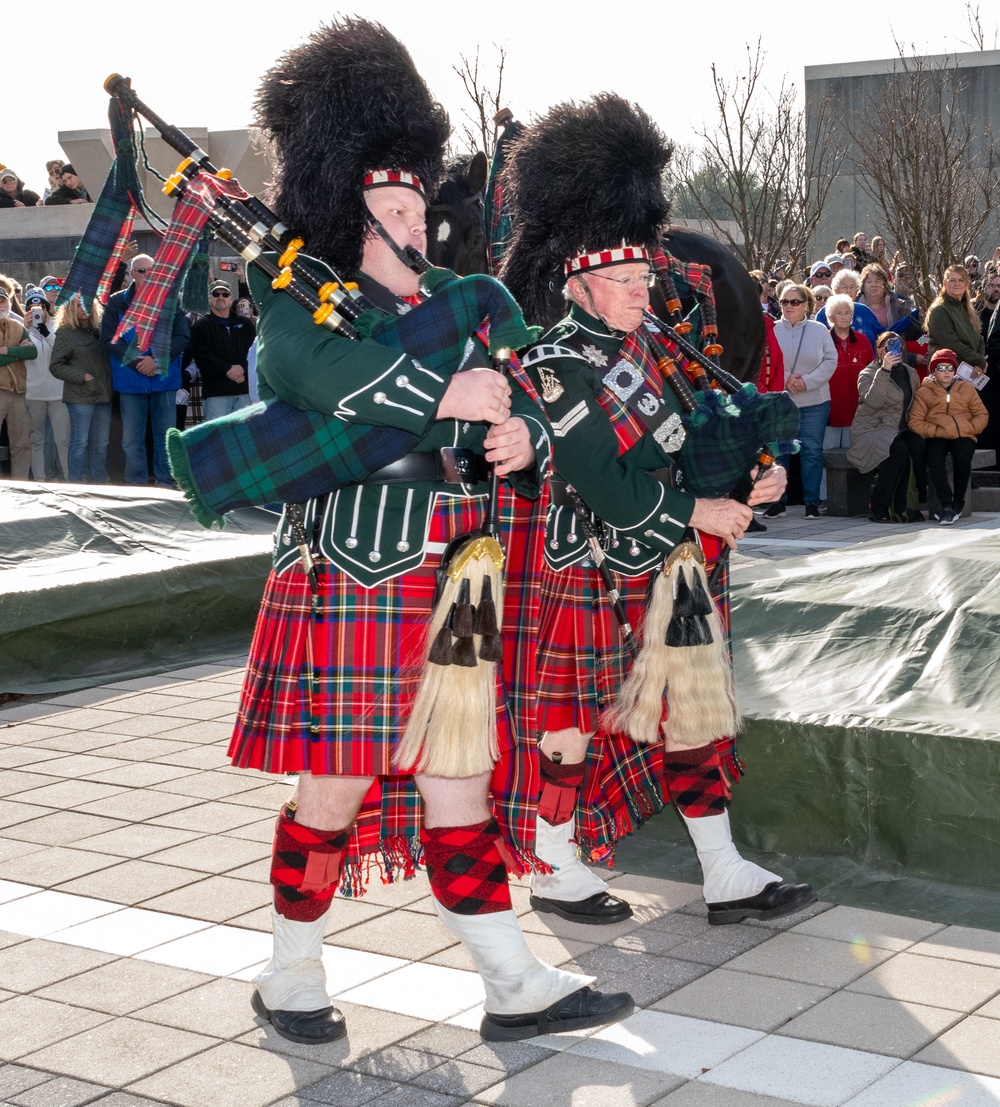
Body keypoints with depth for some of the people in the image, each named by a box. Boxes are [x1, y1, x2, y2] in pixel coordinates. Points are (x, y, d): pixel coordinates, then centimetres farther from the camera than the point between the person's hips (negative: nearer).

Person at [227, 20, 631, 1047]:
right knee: (335, 791, 3)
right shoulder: (304, 300, -5)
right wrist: (445, 397, -26)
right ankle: (291, 978, 21)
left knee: (459, 784, 9)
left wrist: (519, 437, -12)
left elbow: (517, 407, 11)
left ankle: (515, 986, 14)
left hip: (447, 588, 6)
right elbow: (318, 367, -28)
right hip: (347, 586, -6)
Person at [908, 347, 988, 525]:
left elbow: (981, 414, 17)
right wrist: (935, 431, -11)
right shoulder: (924, 392, 11)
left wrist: (970, 428, -2)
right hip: (937, 437, -1)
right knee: (934, 457, -35)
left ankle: (957, 503, -15)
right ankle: (946, 504, -30)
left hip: (963, 436, 1)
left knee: (962, 458, -33)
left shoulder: (967, 388, 18)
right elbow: (915, 421, 2)